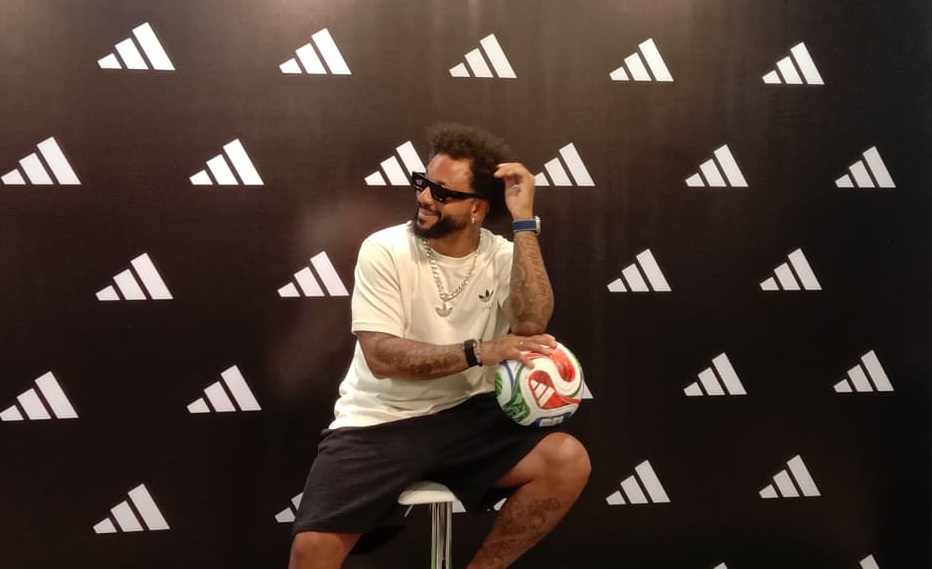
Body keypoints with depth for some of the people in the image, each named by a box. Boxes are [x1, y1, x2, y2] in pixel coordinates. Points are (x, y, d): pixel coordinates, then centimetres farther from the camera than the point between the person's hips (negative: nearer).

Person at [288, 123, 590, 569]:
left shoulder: (502, 257, -1)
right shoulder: (384, 250, -9)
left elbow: (531, 324, -22)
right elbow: (382, 357, -18)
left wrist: (524, 220, -21)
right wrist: (480, 351, -26)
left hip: (466, 417, 3)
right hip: (379, 423, -3)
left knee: (568, 462, -20)